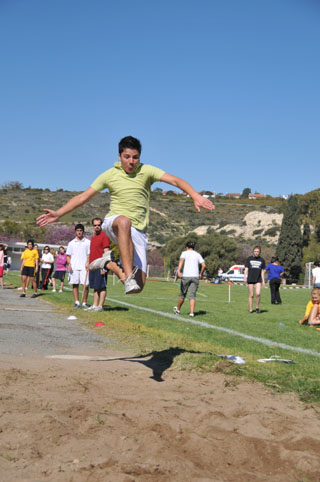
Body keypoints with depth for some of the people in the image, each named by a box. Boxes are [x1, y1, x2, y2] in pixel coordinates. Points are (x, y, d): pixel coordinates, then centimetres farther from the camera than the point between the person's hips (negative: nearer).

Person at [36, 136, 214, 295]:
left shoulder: (147, 171, 1)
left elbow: (175, 180, -10)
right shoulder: (110, 175, 3)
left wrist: (195, 195, -28)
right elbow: (83, 197, 7)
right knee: (124, 221, -43)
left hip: (137, 230, 2)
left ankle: (111, 259, 19)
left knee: (139, 284, -9)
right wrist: (58, 214, -1)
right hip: (113, 224, -1)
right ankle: (129, 277, -45)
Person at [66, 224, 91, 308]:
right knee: (75, 285, 2)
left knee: (86, 285, -8)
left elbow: (90, 254, 6)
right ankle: (77, 302, 9)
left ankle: (84, 302, 3)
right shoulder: (71, 243, 13)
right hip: (74, 267, 2)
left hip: (84, 267, -2)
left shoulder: (88, 242, 8)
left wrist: (88, 263, -10)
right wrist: (69, 263, -4)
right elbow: (68, 255, 14)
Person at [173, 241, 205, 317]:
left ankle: (178, 309, 28)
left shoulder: (184, 253, 7)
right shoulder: (198, 255, 15)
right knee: (192, 295, 0)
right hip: (195, 276, 2)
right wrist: (200, 274, 19)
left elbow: (181, 261, -13)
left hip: (186, 276, -2)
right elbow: (203, 265, 4)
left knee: (182, 294, 12)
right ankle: (192, 312, -11)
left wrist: (179, 271, -24)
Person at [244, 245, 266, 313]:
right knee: (251, 295, 0)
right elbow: (246, 268, 4)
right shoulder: (249, 259, 5)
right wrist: (245, 277, -10)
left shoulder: (262, 260, 8)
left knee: (258, 293, -15)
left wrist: (263, 281, 8)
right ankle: (250, 310, 10)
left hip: (258, 280, 1)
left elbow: (262, 271, 12)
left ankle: (257, 307, 4)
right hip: (250, 279, 0)